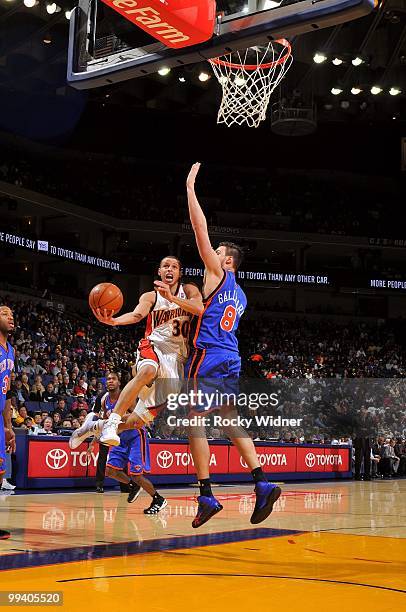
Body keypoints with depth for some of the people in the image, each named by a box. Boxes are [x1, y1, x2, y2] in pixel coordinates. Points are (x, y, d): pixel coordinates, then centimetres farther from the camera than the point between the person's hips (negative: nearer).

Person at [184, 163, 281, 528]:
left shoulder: (219, 274, 1)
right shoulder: (240, 296, 23)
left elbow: (201, 228, -3)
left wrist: (190, 187, 3)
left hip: (208, 357, -8)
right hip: (231, 361, 8)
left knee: (196, 422, -5)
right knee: (230, 421, 11)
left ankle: (207, 496, -9)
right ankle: (262, 482, 0)